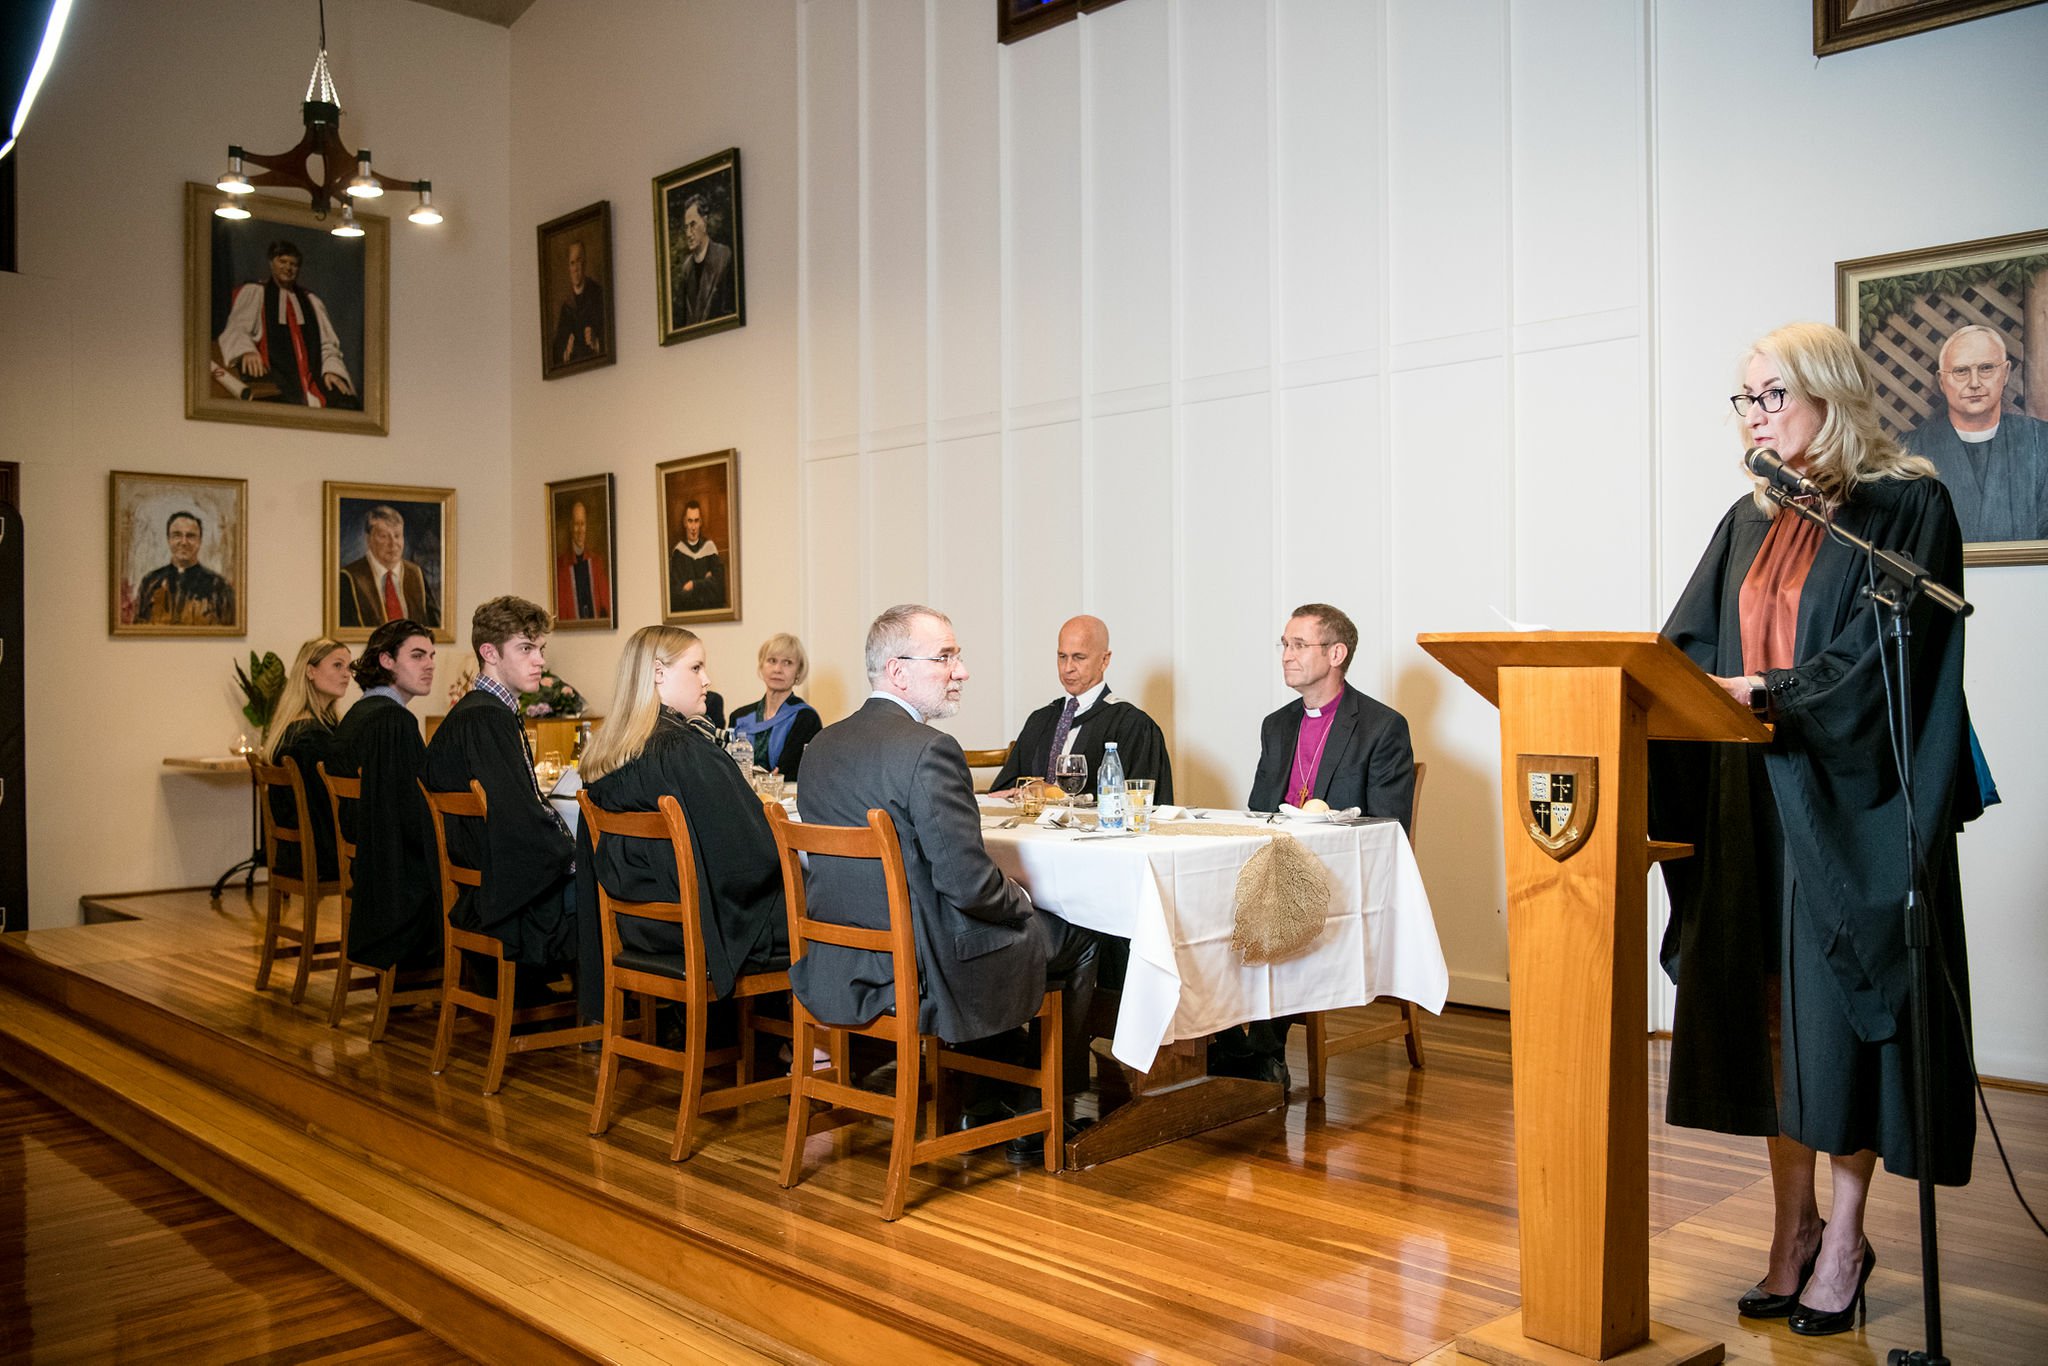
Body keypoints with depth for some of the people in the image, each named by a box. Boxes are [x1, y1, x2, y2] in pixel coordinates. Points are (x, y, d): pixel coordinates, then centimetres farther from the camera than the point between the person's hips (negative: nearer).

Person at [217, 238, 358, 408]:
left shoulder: (311, 300, 25)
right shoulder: (253, 292, 15)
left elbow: (328, 342, 18)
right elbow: (237, 328, 3)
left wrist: (331, 369, -4)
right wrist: (246, 351, -21)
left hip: (313, 376, 4)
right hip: (272, 372, -3)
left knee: (345, 403, -28)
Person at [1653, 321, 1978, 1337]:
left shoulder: (1906, 504, -6)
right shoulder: (1751, 522, 13)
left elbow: (1880, 653, -16)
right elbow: (1689, 645, 9)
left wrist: (1761, 693, -22)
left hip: (1853, 802, -5)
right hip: (1756, 801, 6)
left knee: (1841, 1008, 0)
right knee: (1772, 1011, 7)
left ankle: (1846, 1234, 15)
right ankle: (1793, 1225, 18)